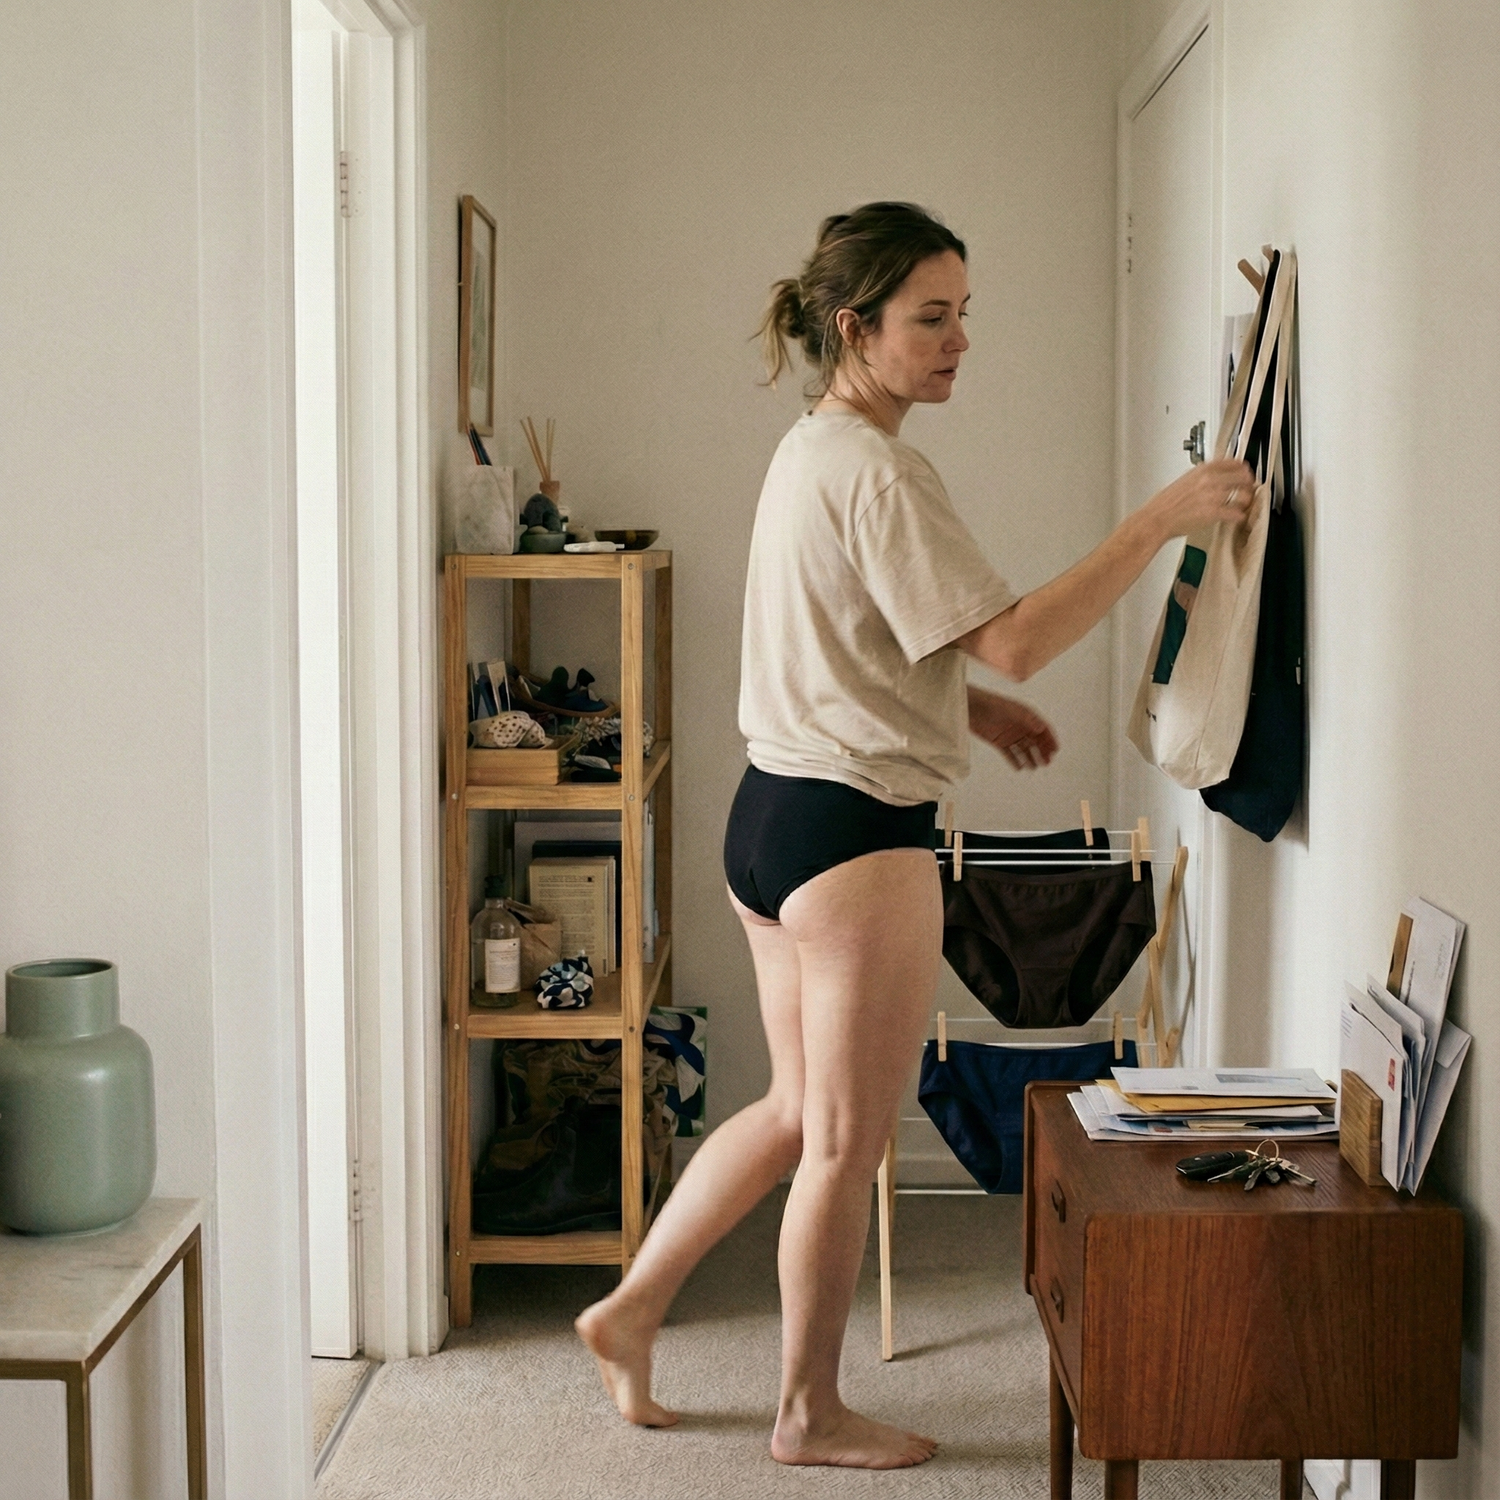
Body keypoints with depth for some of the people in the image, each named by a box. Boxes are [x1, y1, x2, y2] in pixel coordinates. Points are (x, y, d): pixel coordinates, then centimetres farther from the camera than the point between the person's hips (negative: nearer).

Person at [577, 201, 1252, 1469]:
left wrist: (967, 707, 12)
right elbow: (1014, 639, -23)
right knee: (847, 1142, 5)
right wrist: (1161, 520, -23)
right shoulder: (876, 470, -17)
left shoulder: (811, 451, 14)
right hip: (857, 835, -10)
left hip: (776, 810, 10)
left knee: (800, 1109, 21)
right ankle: (810, 1414, 21)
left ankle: (632, 1308, 29)